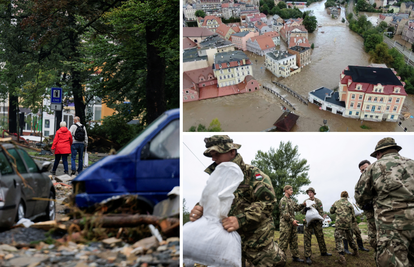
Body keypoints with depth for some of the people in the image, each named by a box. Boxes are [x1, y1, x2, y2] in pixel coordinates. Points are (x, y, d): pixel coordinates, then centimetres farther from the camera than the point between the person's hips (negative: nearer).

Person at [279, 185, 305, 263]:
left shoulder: (291, 200, 18)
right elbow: (284, 213, -19)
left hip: (292, 224, 9)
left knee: (294, 241, 11)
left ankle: (295, 256, 17)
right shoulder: (283, 200, -11)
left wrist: (303, 205, 1)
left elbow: (296, 208, 18)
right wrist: (292, 220, -24)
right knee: (284, 242, -6)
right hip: (285, 224, -9)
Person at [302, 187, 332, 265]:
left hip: (316, 222, 0)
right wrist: (305, 208, -13)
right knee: (307, 238, -9)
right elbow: (303, 212, 10)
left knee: (320, 237, 10)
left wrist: (318, 220, -17)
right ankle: (308, 256, -11)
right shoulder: (306, 201, 8)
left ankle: (323, 252, 28)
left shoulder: (318, 201, 1)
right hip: (308, 222, 0)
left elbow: (321, 212, -3)